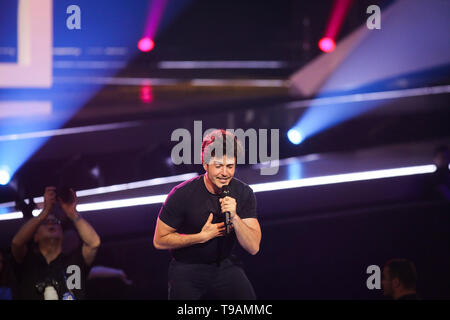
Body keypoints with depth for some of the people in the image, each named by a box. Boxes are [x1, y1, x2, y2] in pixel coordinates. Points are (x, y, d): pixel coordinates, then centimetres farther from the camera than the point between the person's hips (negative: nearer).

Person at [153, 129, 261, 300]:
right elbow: (160, 241, -10)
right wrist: (203, 236, -17)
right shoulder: (182, 195, -17)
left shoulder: (243, 193, -7)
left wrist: (234, 217, -28)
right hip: (187, 269, -3)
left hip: (224, 266, 3)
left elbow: (253, 247, -12)